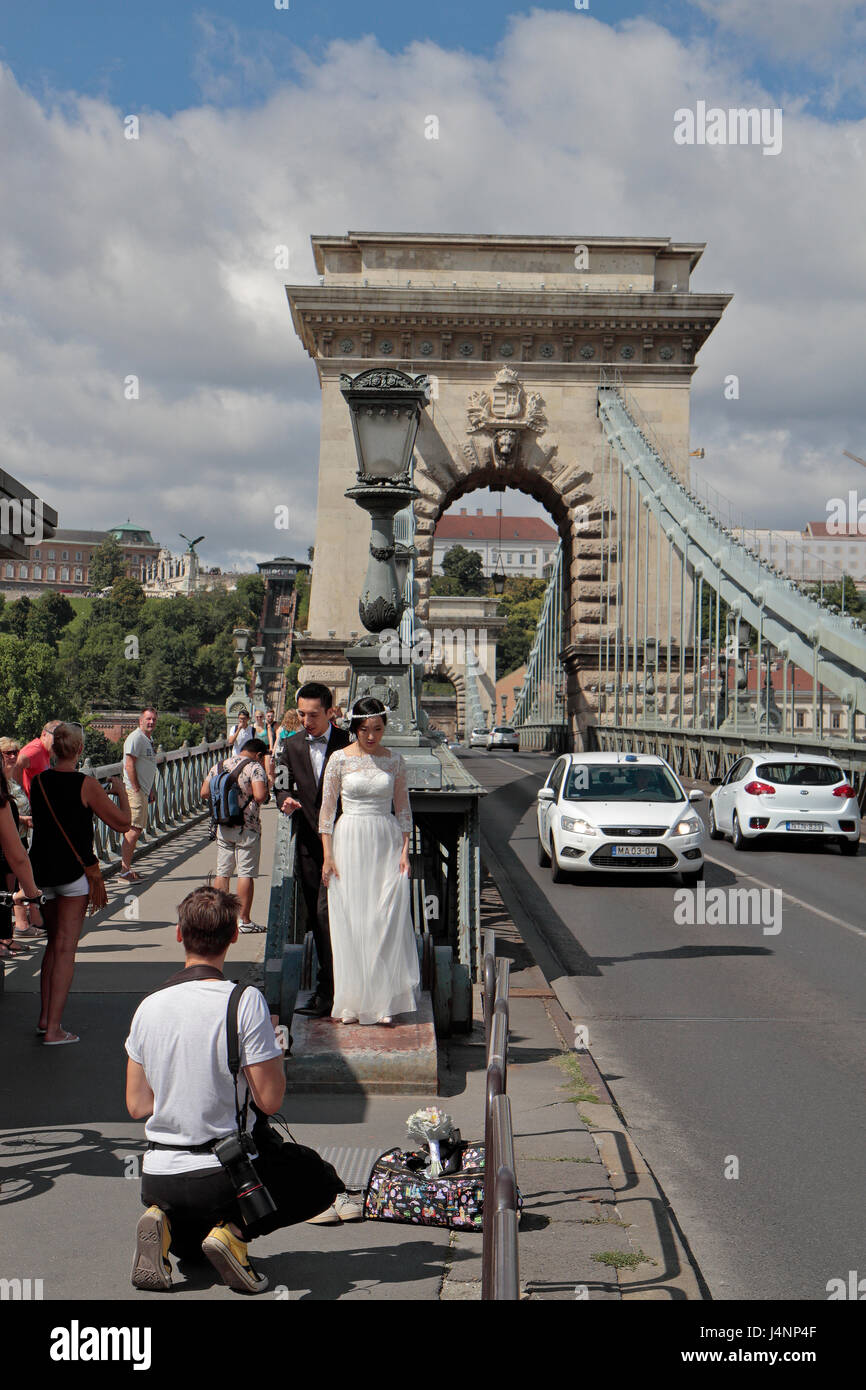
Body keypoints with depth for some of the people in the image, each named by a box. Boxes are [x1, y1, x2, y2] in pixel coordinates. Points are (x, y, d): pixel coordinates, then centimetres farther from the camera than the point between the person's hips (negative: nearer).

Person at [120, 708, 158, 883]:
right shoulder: (135, 738, -12)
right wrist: (136, 789, -19)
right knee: (133, 830, -12)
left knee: (136, 830, 11)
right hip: (134, 791, -10)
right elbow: (129, 765, -18)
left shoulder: (148, 740, 19)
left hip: (143, 791, 10)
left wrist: (150, 791, 21)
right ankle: (125, 871, -11)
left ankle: (126, 868, 16)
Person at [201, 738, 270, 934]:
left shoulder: (218, 766, 8)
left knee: (222, 872, 11)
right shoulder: (255, 767, -11)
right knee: (246, 873, 0)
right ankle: (244, 920, 2)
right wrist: (267, 792, -2)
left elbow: (204, 793, 9)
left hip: (223, 827, 5)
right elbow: (260, 796, -23)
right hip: (248, 829, -5)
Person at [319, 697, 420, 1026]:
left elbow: (403, 809, 9)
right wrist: (328, 856, -5)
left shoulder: (395, 761, 5)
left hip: (386, 843, 1)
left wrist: (404, 851, 1)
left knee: (387, 922, -2)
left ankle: (384, 1002, 6)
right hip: (349, 841, -1)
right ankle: (352, 1002, 10)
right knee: (350, 922, 1)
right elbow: (327, 808, 0)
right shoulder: (340, 759, -1)